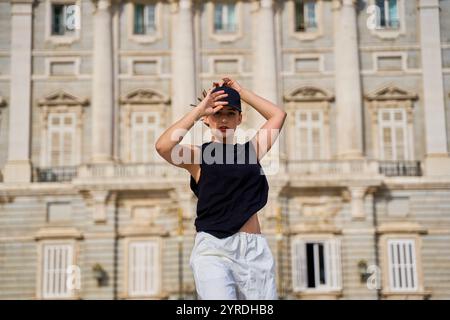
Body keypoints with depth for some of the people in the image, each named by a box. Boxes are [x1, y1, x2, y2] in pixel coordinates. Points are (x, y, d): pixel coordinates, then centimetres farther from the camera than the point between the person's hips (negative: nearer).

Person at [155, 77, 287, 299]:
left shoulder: (251, 150, 17)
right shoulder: (197, 155, 6)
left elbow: (278, 115, 24)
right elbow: (163, 146, -13)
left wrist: (241, 92, 21)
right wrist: (199, 110, -7)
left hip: (254, 249, 4)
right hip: (213, 249, -3)